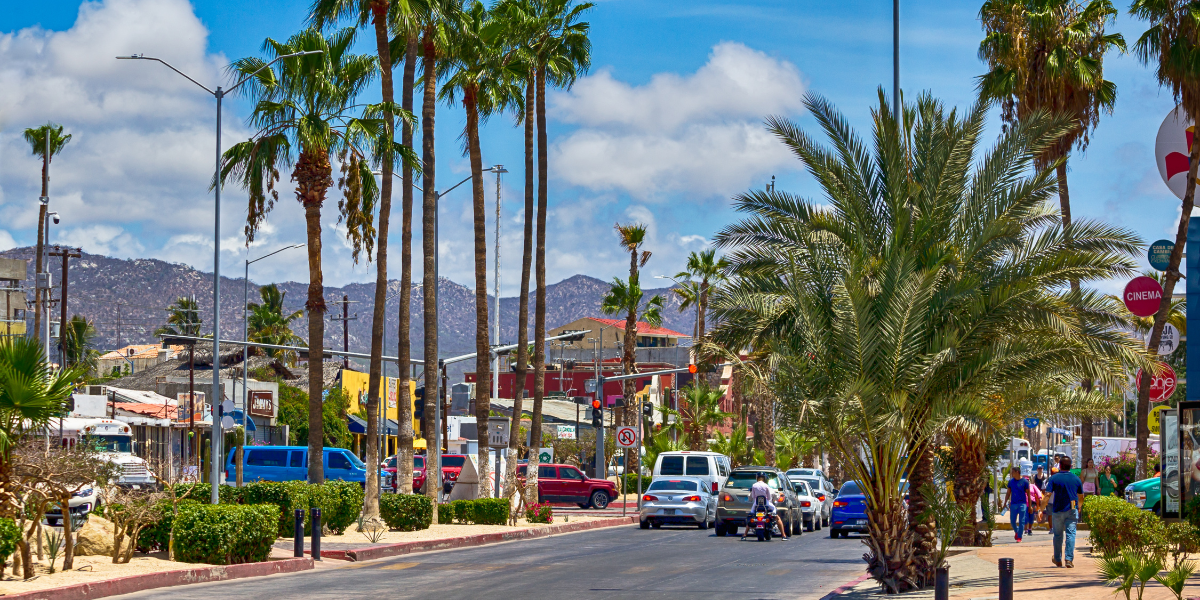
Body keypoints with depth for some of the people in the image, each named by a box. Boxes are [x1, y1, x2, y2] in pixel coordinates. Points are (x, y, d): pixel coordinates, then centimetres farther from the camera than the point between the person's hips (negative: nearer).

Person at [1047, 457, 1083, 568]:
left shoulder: (1054, 478, -5)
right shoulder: (1076, 479, 4)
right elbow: (1081, 496, 15)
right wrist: (1079, 507, 33)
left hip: (1058, 510, -1)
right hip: (1072, 510, 1)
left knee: (1058, 535, 11)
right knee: (1070, 534, -2)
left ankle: (1058, 560, 21)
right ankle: (1069, 559, -12)